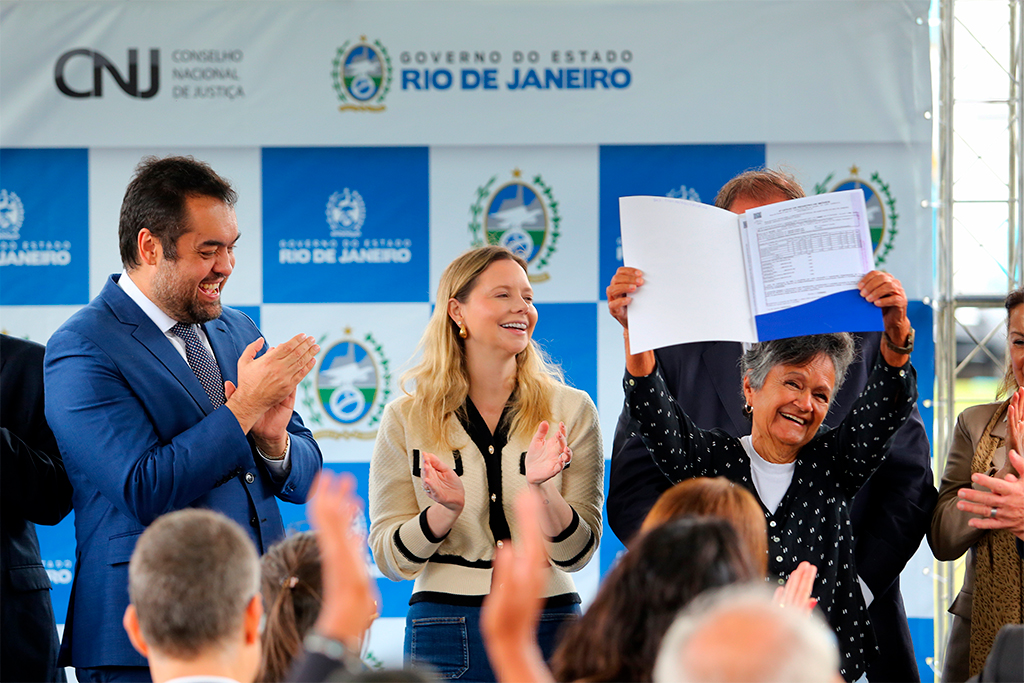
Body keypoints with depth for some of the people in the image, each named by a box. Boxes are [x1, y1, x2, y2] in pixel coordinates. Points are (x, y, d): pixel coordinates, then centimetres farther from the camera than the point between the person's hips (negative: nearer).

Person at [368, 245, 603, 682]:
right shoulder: (406, 419, 2)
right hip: (444, 626, -1)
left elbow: (577, 553, 0)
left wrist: (540, 490, -18)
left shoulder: (571, 411, 3)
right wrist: (446, 510, -17)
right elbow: (389, 556, 0)